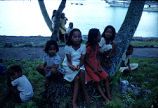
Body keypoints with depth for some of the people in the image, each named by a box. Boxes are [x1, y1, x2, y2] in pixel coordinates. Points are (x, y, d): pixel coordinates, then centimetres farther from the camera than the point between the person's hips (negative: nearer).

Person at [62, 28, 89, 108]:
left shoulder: (83, 47, -5)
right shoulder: (67, 47, -10)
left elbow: (82, 60, -6)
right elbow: (69, 60, -10)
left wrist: (79, 65, -27)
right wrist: (72, 66, -31)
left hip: (79, 65, 2)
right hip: (69, 66, -2)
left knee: (82, 72, -31)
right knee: (77, 78, -30)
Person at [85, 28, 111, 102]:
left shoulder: (97, 45, 1)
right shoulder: (89, 47, -21)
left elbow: (97, 57, 7)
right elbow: (86, 60, -16)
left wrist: (99, 66, -6)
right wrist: (94, 69, -16)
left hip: (96, 64, 7)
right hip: (89, 66, -7)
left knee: (106, 77, -6)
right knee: (97, 80, -15)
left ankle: (108, 95, -3)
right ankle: (105, 98, -9)